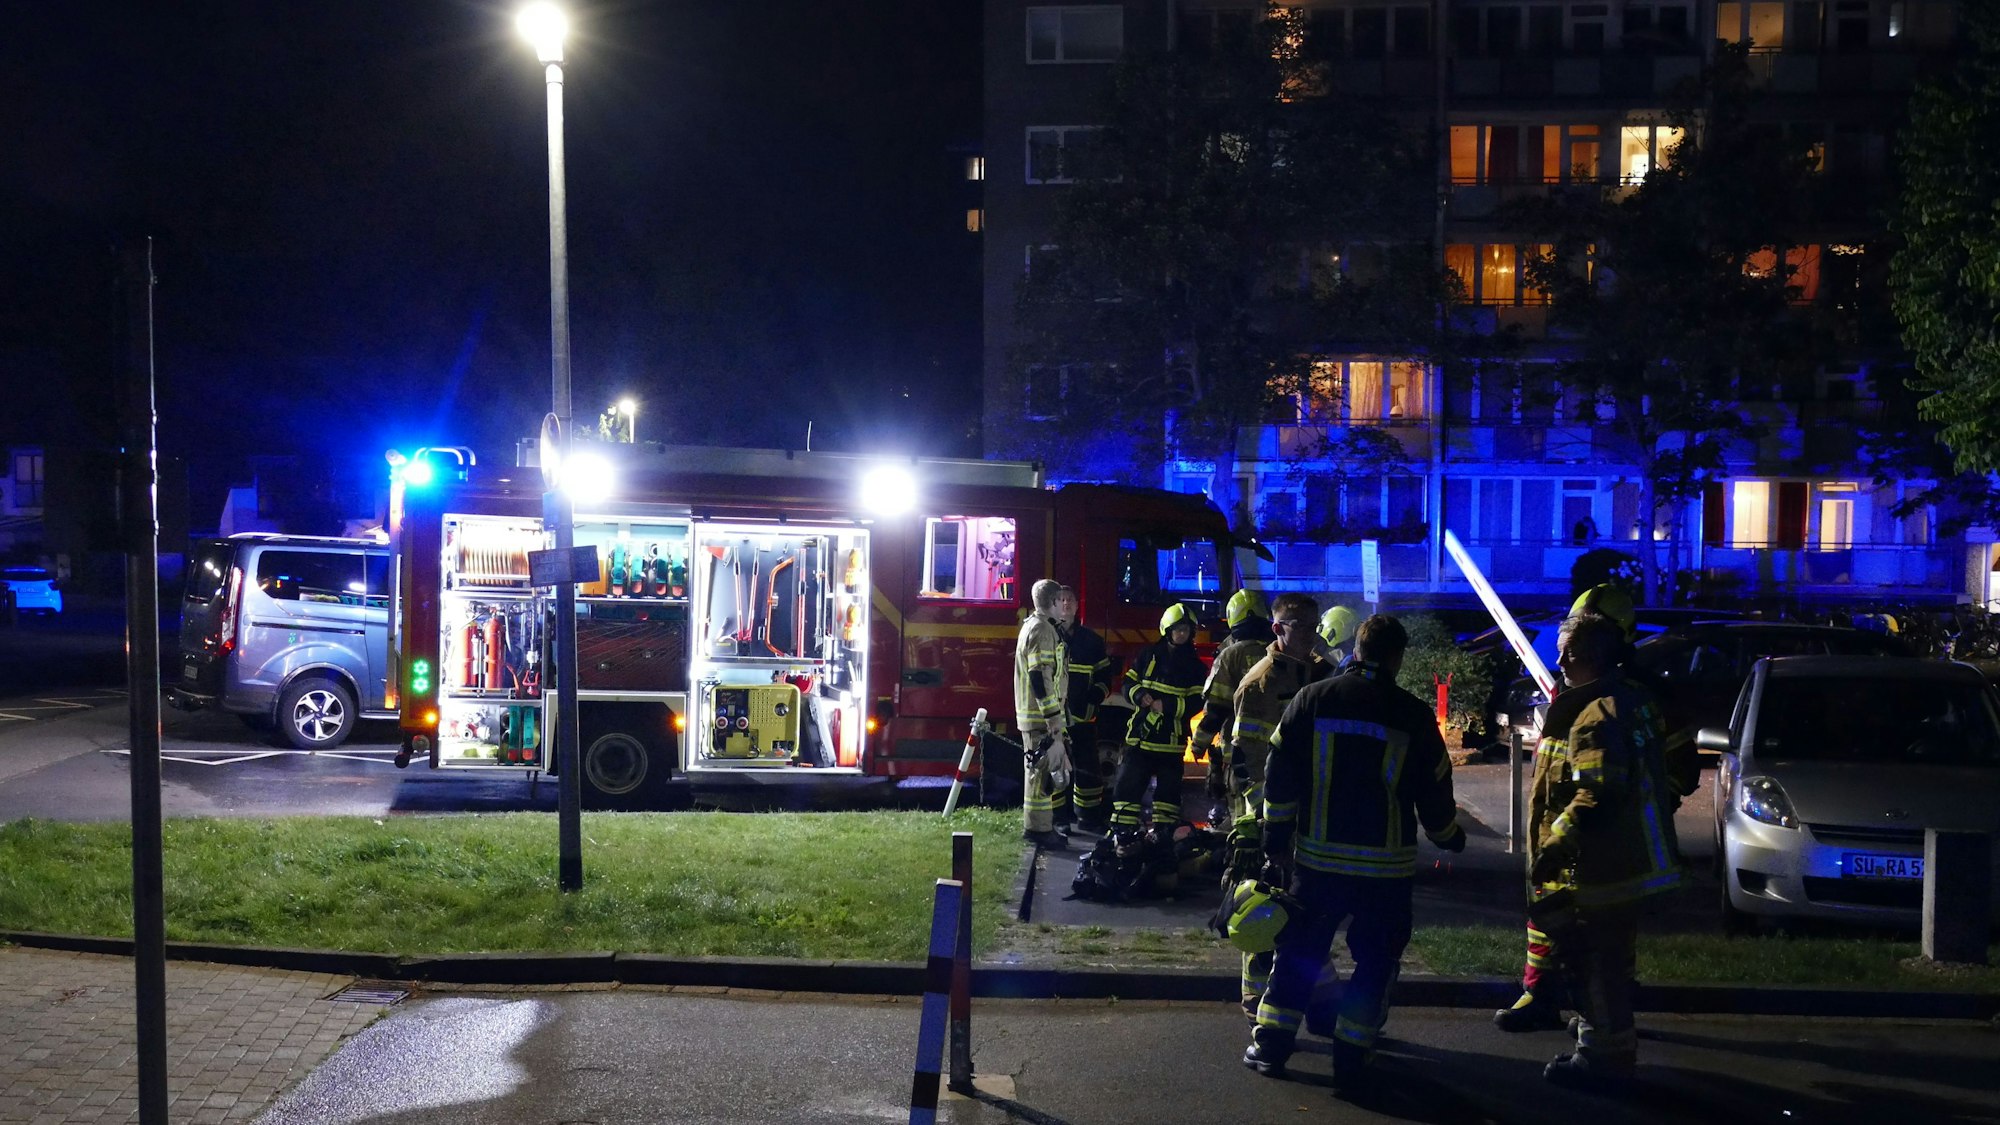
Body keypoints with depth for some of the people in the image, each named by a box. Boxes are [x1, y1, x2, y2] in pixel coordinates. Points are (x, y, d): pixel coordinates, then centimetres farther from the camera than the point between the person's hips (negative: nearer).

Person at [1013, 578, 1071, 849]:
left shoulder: (1035, 626, 17)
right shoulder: (1042, 631, -17)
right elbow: (1040, 677, -24)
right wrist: (1053, 718, -23)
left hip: (1036, 716, 11)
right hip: (1041, 715, -11)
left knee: (1043, 770, 15)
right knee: (1043, 770, -6)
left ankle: (1040, 824, 22)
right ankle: (1037, 827, -3)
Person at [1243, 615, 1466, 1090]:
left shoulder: (1312, 700, 0)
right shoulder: (1414, 716, -2)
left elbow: (1280, 779, 1)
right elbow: (1434, 794, 5)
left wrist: (1276, 840, 9)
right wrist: (1450, 836, 24)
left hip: (1318, 858, 1)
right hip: (1387, 866, -1)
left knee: (1299, 950, 13)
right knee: (1375, 959, 11)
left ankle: (1271, 1043, 13)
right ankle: (1352, 1055, 9)